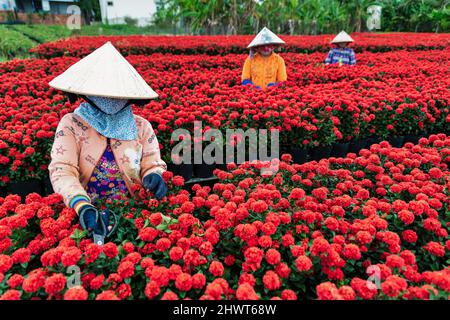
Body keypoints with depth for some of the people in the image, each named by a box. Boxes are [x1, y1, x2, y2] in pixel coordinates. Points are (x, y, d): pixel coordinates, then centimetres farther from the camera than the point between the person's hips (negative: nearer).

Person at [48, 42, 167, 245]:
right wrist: (82, 207, -30)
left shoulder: (141, 127, 5)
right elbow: (61, 169, -12)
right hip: (85, 211, -2)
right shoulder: (71, 124, -1)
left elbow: (152, 164, 4)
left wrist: (154, 175, -21)